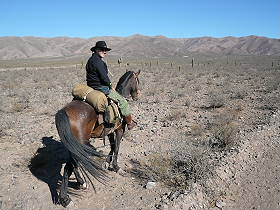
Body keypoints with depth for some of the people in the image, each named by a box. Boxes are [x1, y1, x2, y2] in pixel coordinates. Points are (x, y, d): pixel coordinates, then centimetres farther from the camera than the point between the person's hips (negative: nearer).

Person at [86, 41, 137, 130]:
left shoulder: (90, 60, 15)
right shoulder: (98, 61, -18)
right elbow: (104, 77, -22)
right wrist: (110, 86, -6)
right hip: (101, 88, -11)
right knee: (123, 101, 0)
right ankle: (129, 123, 9)